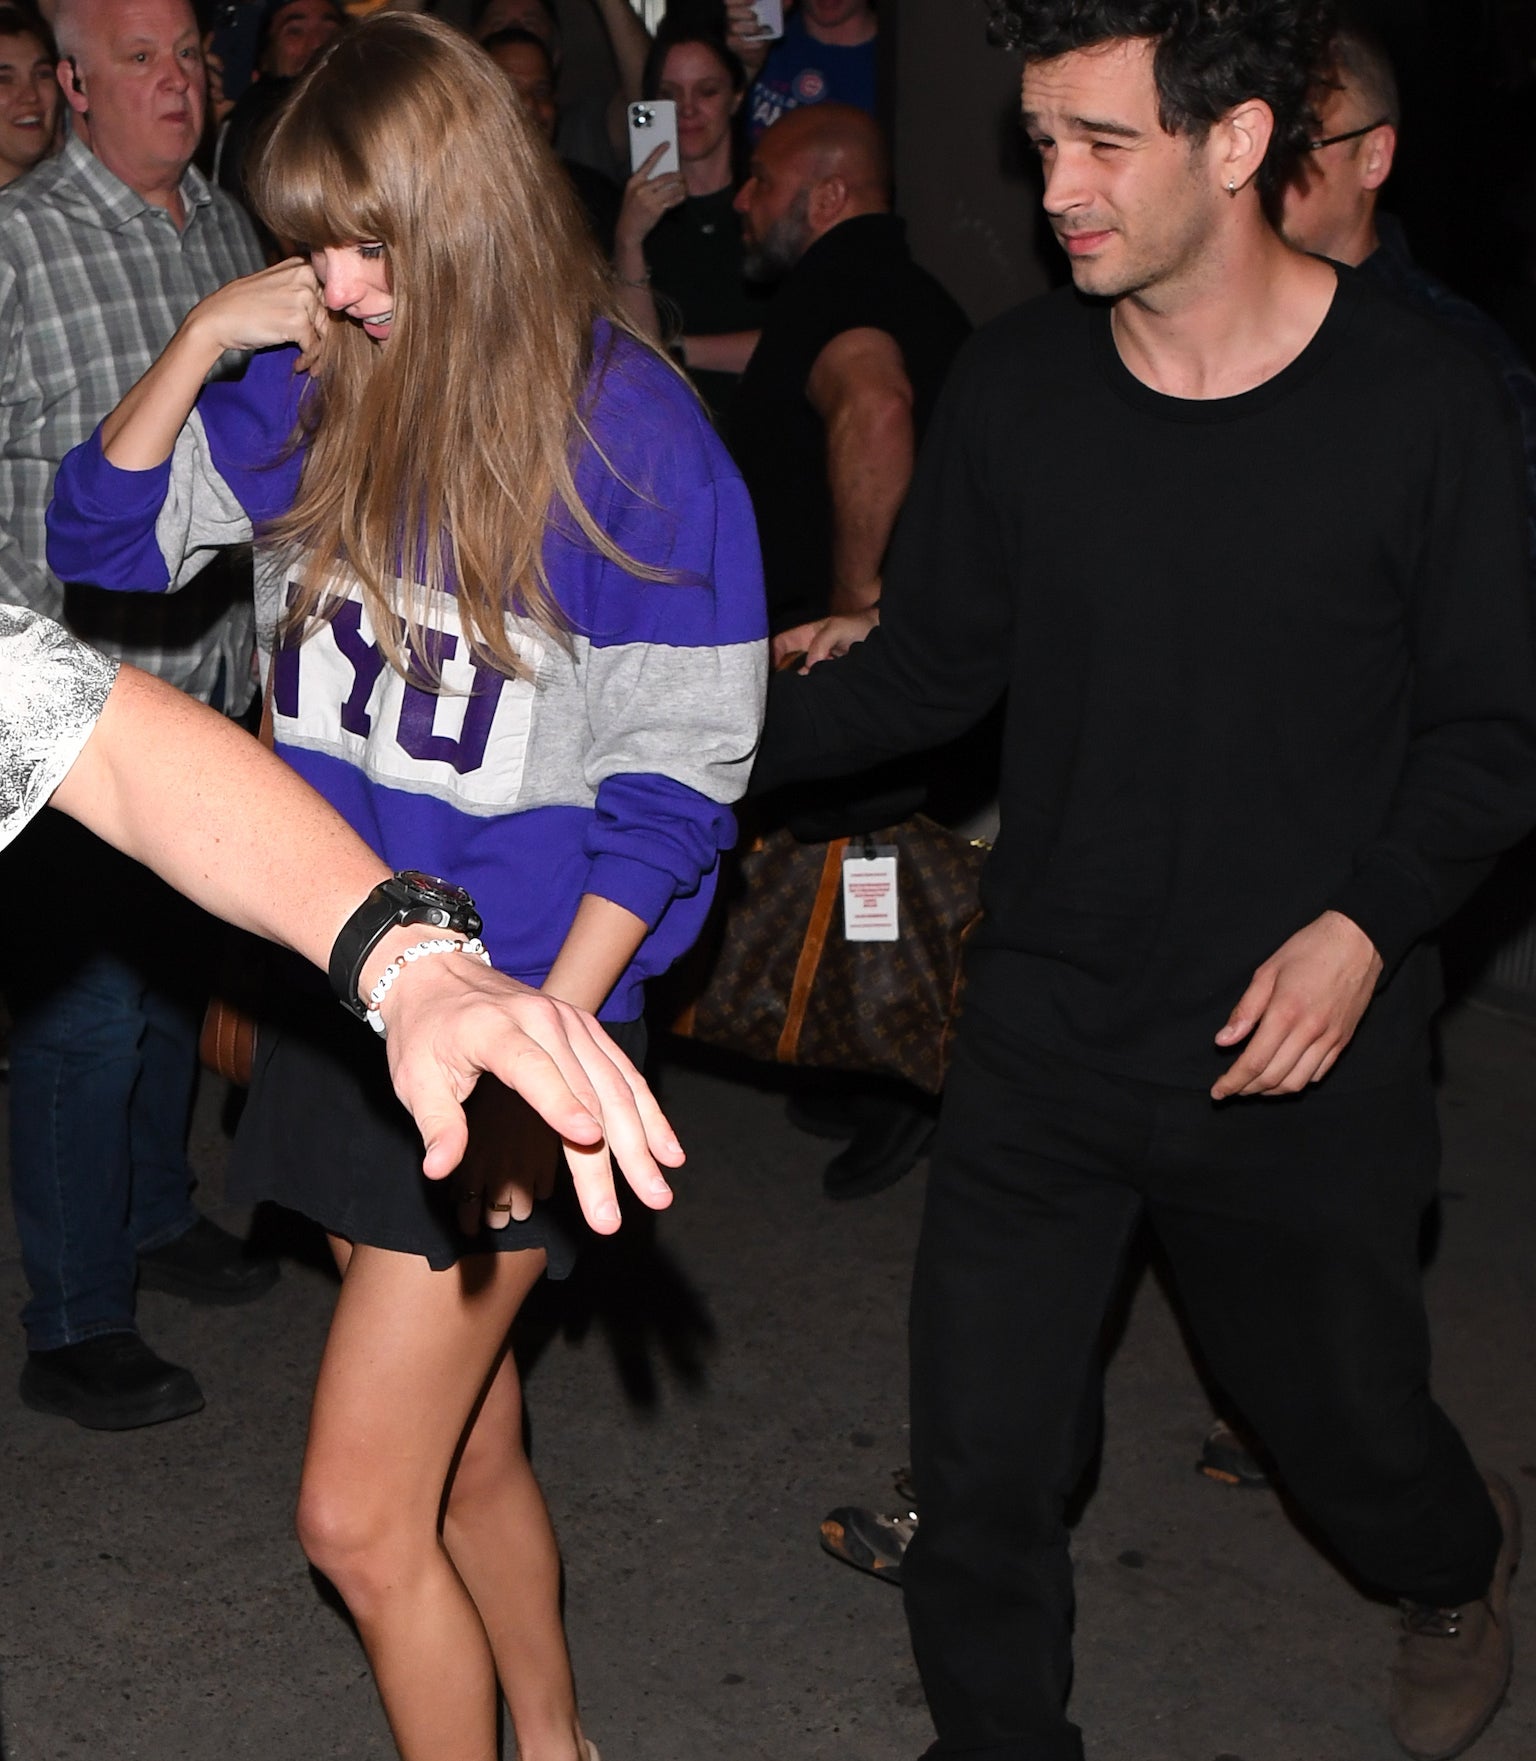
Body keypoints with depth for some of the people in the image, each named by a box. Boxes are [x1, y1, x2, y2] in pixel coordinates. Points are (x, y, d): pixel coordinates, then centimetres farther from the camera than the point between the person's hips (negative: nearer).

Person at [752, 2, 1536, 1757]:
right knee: (979, 1468, 5)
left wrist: (1369, 921, -18)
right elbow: (923, 670, 5)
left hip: (1304, 1056, -2)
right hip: (1045, 1035, 2)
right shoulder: (1015, 386, -4)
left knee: (1342, 1416, 17)